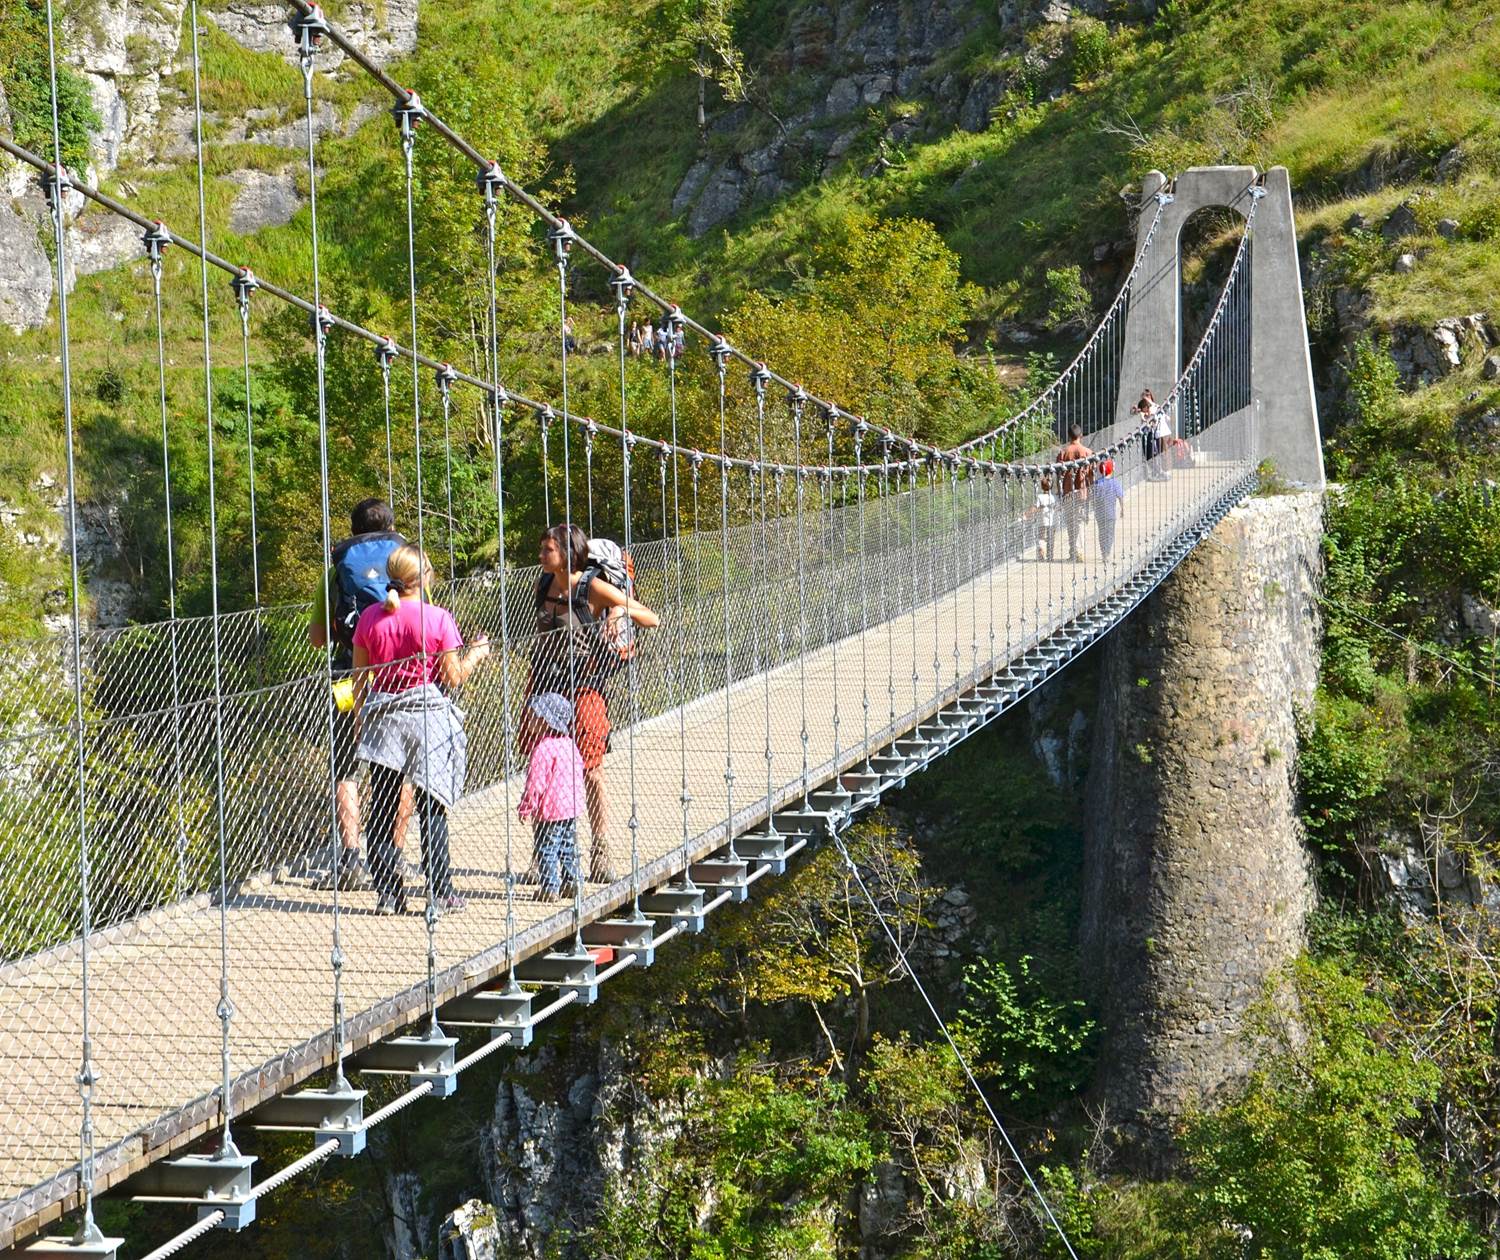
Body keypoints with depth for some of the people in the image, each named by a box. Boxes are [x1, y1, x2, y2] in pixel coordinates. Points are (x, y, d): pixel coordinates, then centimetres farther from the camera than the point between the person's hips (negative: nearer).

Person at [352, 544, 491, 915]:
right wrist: (476, 653, 14)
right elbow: (453, 677, -5)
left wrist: (360, 721, 17)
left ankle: (388, 894, 6)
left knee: (381, 810, 8)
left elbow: (359, 678, 6)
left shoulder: (370, 618, 1)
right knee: (432, 808, 4)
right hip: (428, 715, -2)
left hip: (382, 716, 3)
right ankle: (440, 893, 3)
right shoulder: (437, 619, -9)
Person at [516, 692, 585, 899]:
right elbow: (578, 773, 16)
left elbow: (536, 782, -21)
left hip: (549, 810, -8)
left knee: (546, 850, 0)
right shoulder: (569, 744, 7)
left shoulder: (543, 749, -20)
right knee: (568, 848, 17)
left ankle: (549, 886, 1)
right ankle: (573, 881, 21)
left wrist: (525, 807, -12)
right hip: (571, 807, 8)